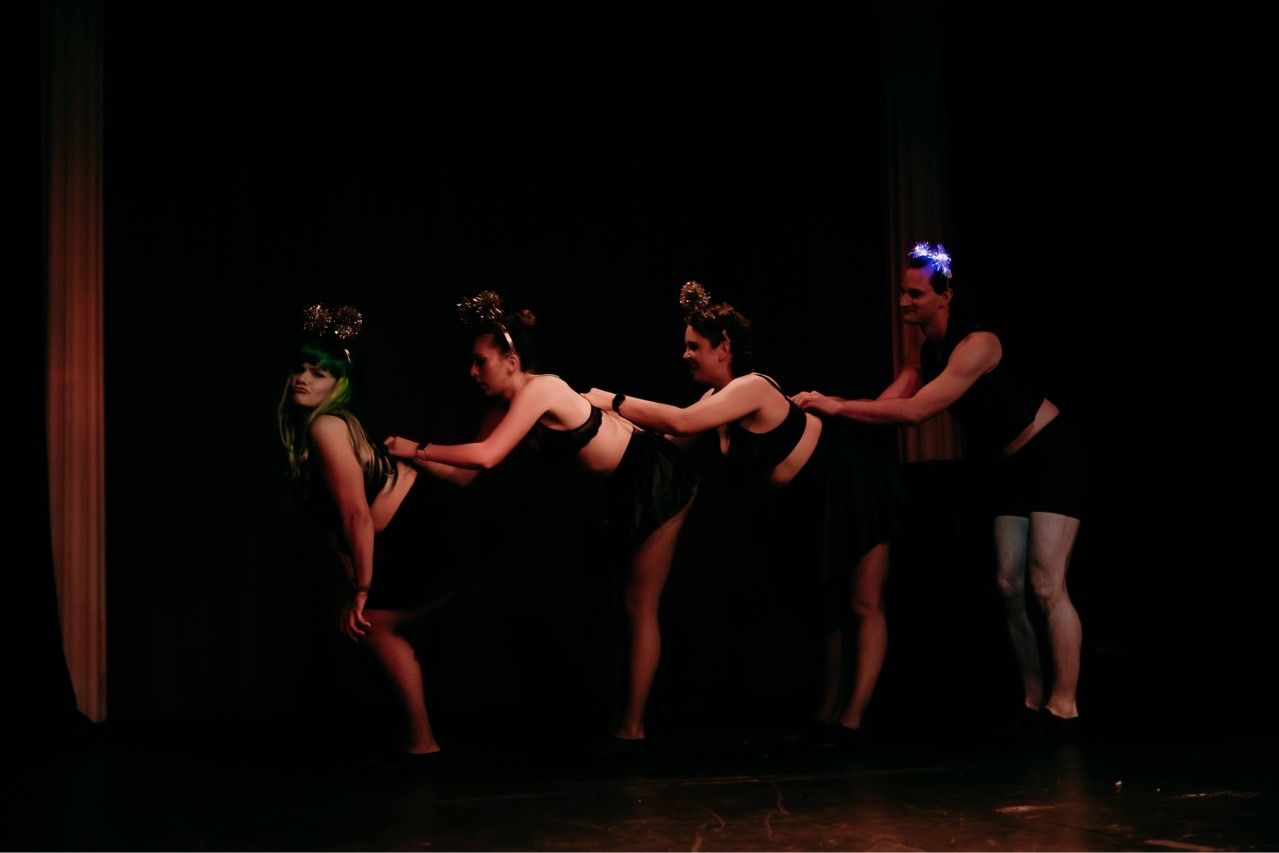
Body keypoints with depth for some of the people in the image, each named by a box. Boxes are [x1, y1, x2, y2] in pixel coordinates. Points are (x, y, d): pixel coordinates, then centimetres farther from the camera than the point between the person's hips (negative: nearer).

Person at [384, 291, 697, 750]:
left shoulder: (538, 390, -25)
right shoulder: (510, 404, 3)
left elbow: (486, 456, -35)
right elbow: (470, 472, 5)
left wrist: (417, 450, -25)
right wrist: (413, 464, -3)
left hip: (657, 478, -9)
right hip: (628, 487, 9)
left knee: (641, 607, -4)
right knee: (637, 604, 16)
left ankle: (632, 728, 2)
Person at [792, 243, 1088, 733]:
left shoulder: (976, 345, -24)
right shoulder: (928, 354, 3)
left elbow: (913, 412, -31)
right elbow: (884, 406, -4)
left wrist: (837, 406, -30)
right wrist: (824, 406, -18)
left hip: (1053, 455, -9)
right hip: (1014, 467, 9)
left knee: (1047, 587, -14)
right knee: (1010, 587, 4)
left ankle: (1063, 708, -12)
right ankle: (1033, 703, 9)